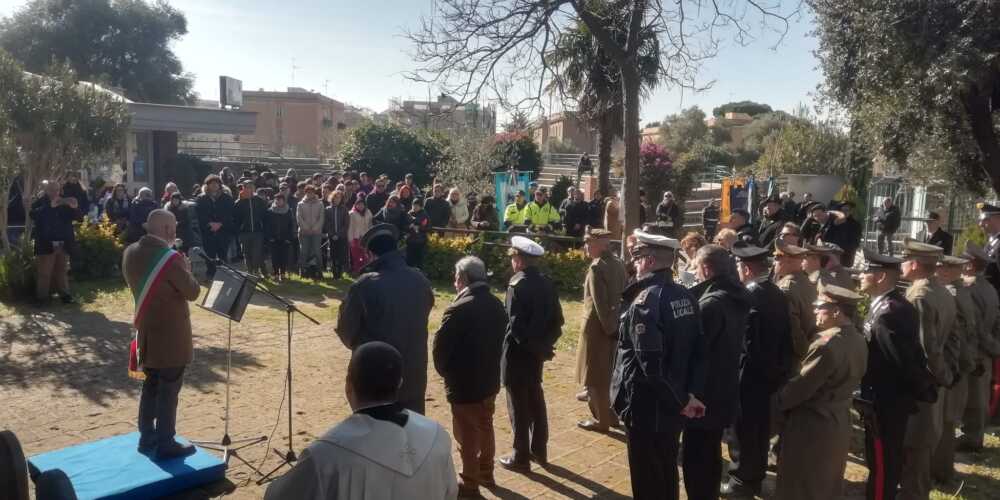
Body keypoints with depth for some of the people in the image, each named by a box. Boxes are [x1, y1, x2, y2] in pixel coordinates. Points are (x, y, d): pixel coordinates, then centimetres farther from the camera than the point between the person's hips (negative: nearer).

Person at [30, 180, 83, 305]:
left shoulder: (64, 203, 7)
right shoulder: (39, 203, -1)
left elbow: (80, 217, 3)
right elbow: (33, 215, -20)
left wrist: (75, 208, -18)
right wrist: (50, 206, -31)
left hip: (64, 244, 3)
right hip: (47, 245, -3)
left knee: (62, 271, 11)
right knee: (44, 273, 2)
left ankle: (64, 294, 16)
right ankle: (41, 297, 8)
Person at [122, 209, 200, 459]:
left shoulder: (131, 253, 2)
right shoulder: (170, 257, -21)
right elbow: (193, 292, -15)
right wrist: (185, 269, 0)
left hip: (146, 330, 8)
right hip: (171, 333, -8)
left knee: (151, 385, 19)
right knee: (169, 388, 2)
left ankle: (147, 437, 27)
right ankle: (165, 444, 9)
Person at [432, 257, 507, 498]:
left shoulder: (458, 310, -24)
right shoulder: (497, 305, 0)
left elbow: (440, 347, -17)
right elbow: (500, 340, 7)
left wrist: (445, 373, 1)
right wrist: (489, 368, 12)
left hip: (464, 384, -7)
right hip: (490, 380, 7)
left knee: (466, 434, 7)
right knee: (485, 427, 22)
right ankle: (486, 473, 36)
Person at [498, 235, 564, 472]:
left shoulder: (517, 285, -19)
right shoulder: (547, 283, 3)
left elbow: (515, 325, -22)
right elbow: (557, 319, 5)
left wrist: (531, 345, -8)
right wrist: (545, 343, 7)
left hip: (518, 353, -7)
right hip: (536, 352, 7)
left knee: (519, 406, 4)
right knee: (535, 400, 19)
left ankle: (521, 458, 14)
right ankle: (539, 450, 31)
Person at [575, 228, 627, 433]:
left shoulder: (596, 267, -18)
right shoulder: (619, 263, 6)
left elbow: (600, 303, -20)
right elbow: (622, 295, 7)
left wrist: (609, 327, -14)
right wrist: (614, 325, 9)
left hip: (597, 327, -8)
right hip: (614, 325, 8)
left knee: (595, 376, 5)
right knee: (610, 373, 19)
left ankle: (601, 419, 13)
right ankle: (611, 414, 30)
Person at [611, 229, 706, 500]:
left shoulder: (644, 302, -22)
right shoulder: (686, 297, 3)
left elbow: (650, 363, -28)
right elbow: (699, 351, 3)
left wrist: (681, 400, -17)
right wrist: (691, 393, -1)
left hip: (647, 406, -7)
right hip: (672, 405, 8)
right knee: (668, 472, 22)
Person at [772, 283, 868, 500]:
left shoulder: (826, 345, -27)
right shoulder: (859, 341, 2)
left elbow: (800, 387, -20)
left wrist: (777, 402, -3)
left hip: (811, 426, -8)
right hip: (839, 423, 9)